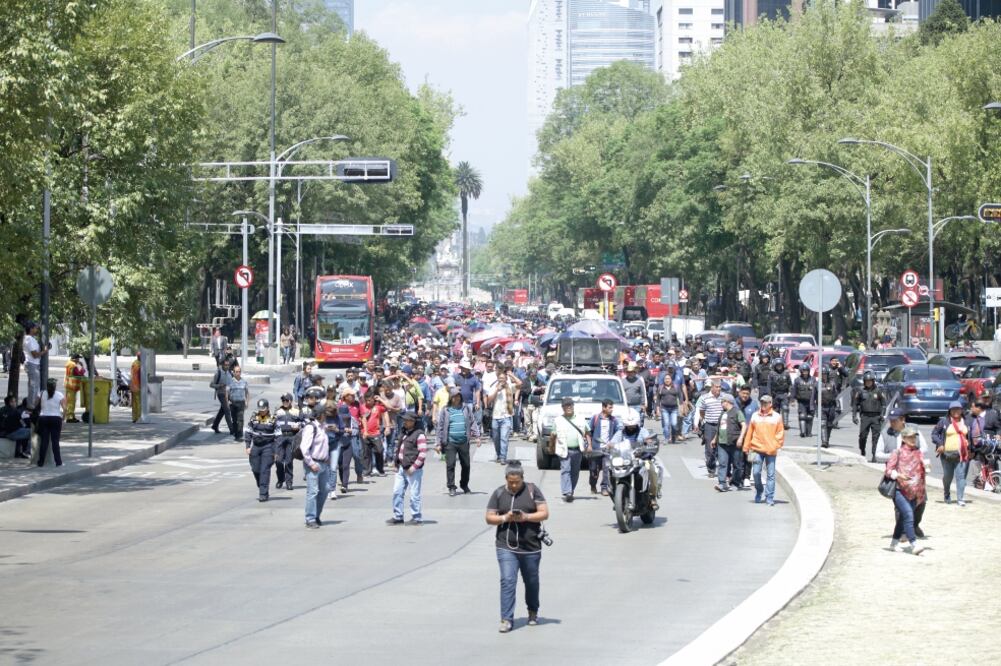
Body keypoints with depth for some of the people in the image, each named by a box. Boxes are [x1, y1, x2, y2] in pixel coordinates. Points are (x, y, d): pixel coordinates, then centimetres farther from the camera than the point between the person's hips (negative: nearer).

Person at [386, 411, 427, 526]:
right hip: (401, 468, 8)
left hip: (413, 470, -8)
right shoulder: (404, 433, 14)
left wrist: (414, 467, -18)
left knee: (414, 494, -2)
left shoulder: (419, 435, -12)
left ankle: (417, 518, 8)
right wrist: (397, 463, 13)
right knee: (397, 492, 7)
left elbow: (423, 453, -17)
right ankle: (398, 517, 15)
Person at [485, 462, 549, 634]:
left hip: (531, 547, 0)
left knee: (531, 581, 14)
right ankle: (506, 619, -10)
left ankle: (533, 612, 35)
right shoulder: (499, 494, 4)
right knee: (507, 581, -11)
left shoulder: (532, 490, 0)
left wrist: (526, 517, -18)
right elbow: (489, 518, 4)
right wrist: (505, 518, -14)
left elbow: (544, 513, -3)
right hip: (506, 547, 0)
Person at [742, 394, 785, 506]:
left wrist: (775, 446, -7)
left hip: (771, 451, -1)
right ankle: (758, 491, 21)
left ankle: (769, 497, 4)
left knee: (771, 475, 0)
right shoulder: (755, 416, 8)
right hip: (757, 449, 1)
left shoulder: (777, 417, 3)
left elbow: (780, 434, 4)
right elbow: (749, 432, 10)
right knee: (756, 472, -3)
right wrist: (746, 448, 8)